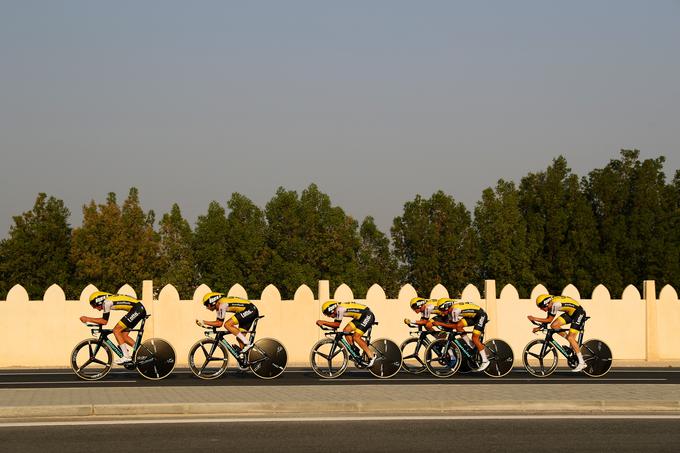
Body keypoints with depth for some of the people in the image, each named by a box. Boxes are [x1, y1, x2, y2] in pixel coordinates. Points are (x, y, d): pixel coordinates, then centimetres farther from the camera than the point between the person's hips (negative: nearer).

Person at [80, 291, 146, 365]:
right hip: (141, 309, 10)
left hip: (137, 309, -10)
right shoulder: (108, 300, 17)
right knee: (124, 335, 11)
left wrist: (87, 319, -6)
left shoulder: (107, 302, -12)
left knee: (116, 330, -9)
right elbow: (104, 320, 20)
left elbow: (104, 321, -11)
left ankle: (126, 357, -11)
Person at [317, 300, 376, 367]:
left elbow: (337, 324, -23)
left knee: (356, 337, -16)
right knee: (346, 330, 0)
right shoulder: (337, 311, 7)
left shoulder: (340, 309, -22)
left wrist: (323, 322, -22)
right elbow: (335, 325, 8)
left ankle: (371, 356, -9)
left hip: (368, 316, -10)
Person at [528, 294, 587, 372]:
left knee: (571, 337, -16)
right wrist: (539, 328, -2)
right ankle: (573, 343, 8)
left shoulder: (555, 304, -29)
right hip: (570, 313, 9)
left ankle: (582, 363, -12)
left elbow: (549, 320, -24)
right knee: (554, 325, -7)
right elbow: (548, 319, 8)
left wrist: (534, 318, -21)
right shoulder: (550, 305, -2)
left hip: (579, 313, -9)